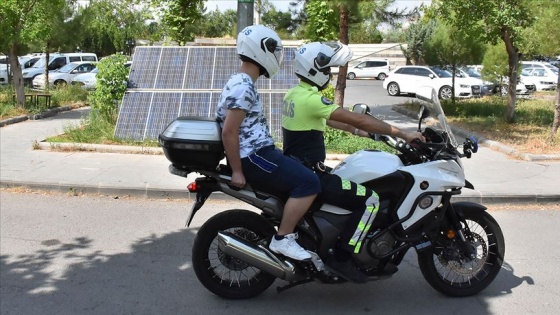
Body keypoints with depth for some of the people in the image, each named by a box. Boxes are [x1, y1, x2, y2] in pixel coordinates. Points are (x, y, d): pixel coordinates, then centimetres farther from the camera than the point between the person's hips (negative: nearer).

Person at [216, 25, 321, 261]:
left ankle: (287, 230, 24)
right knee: (308, 183, -16)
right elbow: (229, 131, -24)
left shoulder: (241, 82, 16)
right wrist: (237, 171, -21)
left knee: (300, 174, 20)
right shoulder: (243, 87, -18)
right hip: (252, 157, -11)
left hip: (255, 153, 11)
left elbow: (241, 127, 24)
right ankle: (282, 239, -9)